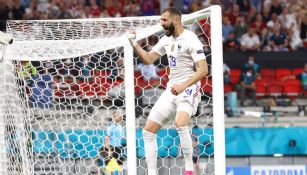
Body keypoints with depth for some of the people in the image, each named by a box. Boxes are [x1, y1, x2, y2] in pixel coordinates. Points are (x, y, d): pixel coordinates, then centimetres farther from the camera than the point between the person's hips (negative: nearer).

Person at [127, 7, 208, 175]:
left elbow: (203, 70, -19)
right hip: (171, 90, 8)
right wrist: (134, 44, 4)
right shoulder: (167, 39, 11)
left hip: (188, 90, -8)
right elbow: (148, 59, 20)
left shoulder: (190, 40, -13)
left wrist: (183, 86, -29)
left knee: (180, 124, -34)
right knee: (148, 131, 3)